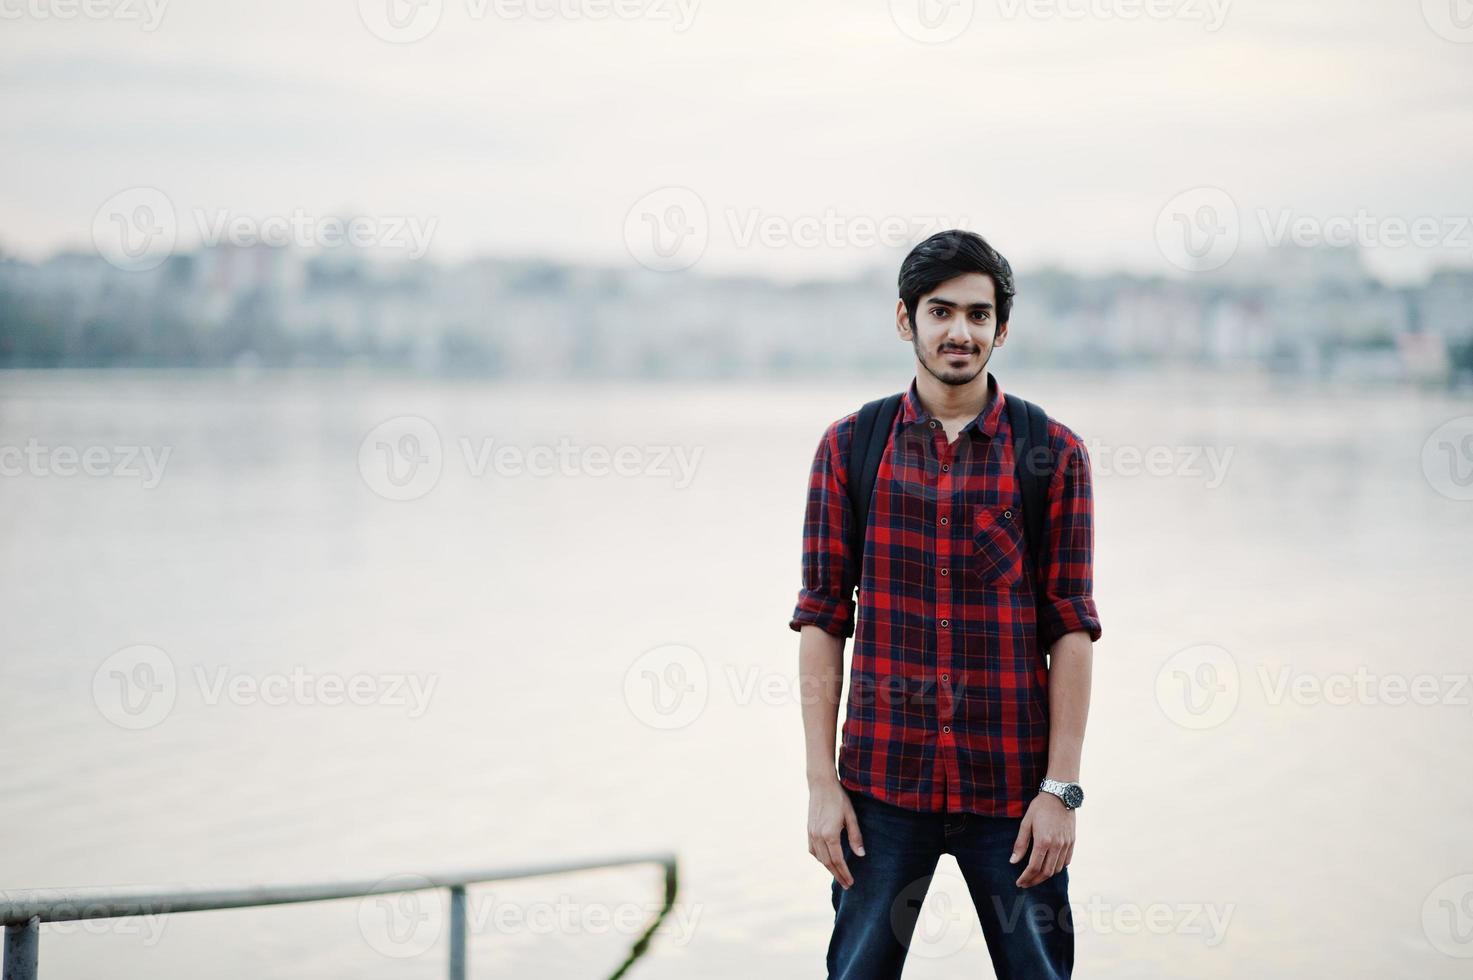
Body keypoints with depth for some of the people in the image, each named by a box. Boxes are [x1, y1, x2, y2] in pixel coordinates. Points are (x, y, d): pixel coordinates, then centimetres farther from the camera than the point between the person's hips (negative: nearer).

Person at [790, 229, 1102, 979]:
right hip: (882, 785, 1)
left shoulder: (1054, 454, 1)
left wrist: (1061, 788, -6)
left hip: (1012, 791, 0)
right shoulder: (850, 446, 3)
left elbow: (1071, 628, -1)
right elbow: (823, 620, 2)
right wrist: (821, 784, -4)